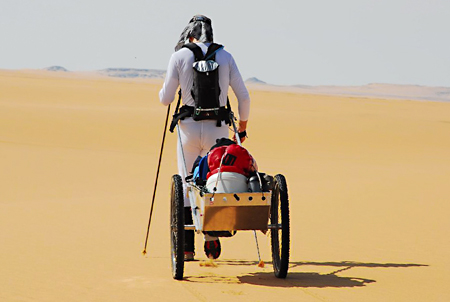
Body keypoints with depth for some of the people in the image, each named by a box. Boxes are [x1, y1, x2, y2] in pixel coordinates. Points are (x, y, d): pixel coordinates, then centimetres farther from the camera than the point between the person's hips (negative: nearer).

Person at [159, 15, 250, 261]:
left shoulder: (180, 56, 0)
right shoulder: (225, 57, 5)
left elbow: (165, 99, 1)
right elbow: (244, 97, 4)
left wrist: (165, 87, 24)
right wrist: (242, 128, 17)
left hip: (189, 127, -1)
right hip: (218, 128, 1)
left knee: (186, 186, 10)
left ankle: (187, 247, 6)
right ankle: (212, 236, -9)